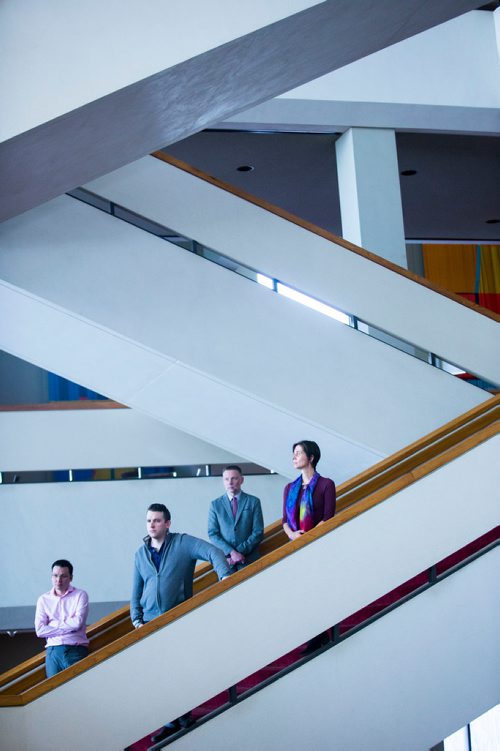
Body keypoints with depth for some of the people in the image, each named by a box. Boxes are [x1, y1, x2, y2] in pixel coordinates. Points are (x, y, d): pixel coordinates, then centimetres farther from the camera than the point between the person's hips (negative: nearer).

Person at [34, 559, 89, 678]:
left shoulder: (80, 595, 5)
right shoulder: (43, 599, 11)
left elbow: (78, 622, -9)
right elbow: (40, 630, 0)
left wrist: (53, 624, 1)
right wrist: (67, 626, -4)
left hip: (76, 650, -2)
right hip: (53, 651, 2)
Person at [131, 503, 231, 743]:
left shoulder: (182, 543, -3)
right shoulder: (141, 554, 10)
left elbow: (213, 552, -13)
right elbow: (136, 591, 13)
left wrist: (224, 575, -30)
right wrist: (136, 619, 3)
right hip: (149, 623, 4)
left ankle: (184, 718, 12)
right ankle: (171, 722, 13)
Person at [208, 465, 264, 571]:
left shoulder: (253, 502, 7)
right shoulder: (215, 504, 9)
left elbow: (258, 532, 2)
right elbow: (212, 534, 3)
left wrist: (240, 552, -9)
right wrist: (231, 552, -11)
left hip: (248, 559, -1)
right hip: (224, 559, 1)